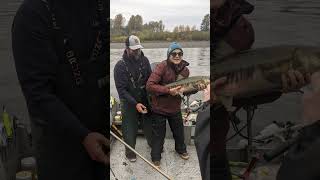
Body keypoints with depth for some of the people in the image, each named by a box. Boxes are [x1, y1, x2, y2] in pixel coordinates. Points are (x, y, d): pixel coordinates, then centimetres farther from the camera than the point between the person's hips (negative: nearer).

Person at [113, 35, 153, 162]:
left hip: (145, 100, 4)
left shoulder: (144, 60, -5)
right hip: (129, 103, -4)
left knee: (149, 124, 17)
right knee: (130, 129, 6)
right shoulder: (120, 66, -17)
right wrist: (135, 104, -24)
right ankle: (130, 152, 29)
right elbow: (121, 89, -17)